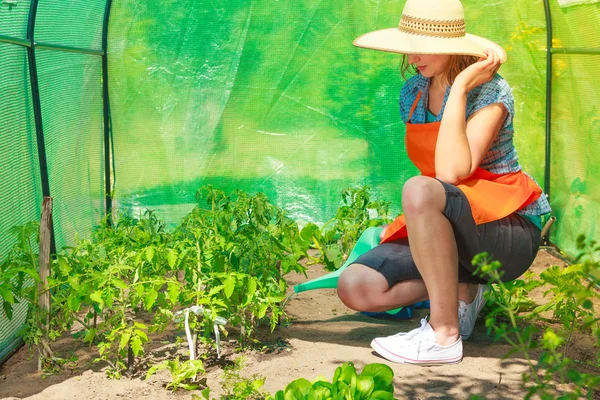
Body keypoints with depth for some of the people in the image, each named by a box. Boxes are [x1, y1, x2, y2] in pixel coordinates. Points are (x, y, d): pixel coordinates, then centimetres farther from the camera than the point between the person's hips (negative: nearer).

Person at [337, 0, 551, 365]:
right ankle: (462, 288, 4)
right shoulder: (413, 92, 5)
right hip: (446, 234, 6)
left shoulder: (490, 92, -14)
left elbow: (451, 172, -31)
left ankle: (444, 336, -25)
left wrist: (460, 87, -25)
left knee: (419, 189, -37)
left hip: (510, 230, -6)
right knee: (354, 287, -16)